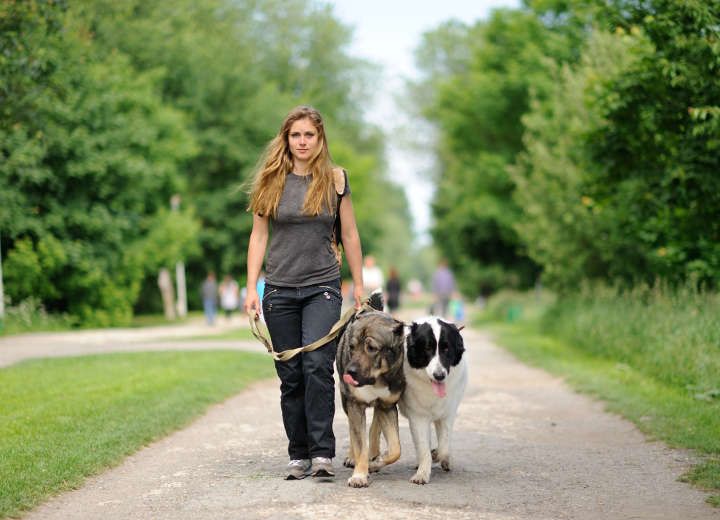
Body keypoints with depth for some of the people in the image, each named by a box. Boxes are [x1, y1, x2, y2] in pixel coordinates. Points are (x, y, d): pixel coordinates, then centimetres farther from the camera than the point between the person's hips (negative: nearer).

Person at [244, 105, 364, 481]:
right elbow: (258, 236, 6)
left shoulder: (335, 179, 5)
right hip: (280, 290, 2)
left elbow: (349, 235, 9)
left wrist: (359, 285, 8)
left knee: (317, 365, -18)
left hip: (322, 287, -1)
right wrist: (251, 288, -2)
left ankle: (323, 453, -16)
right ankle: (298, 455, 11)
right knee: (290, 376, 4)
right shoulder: (271, 181, 5)